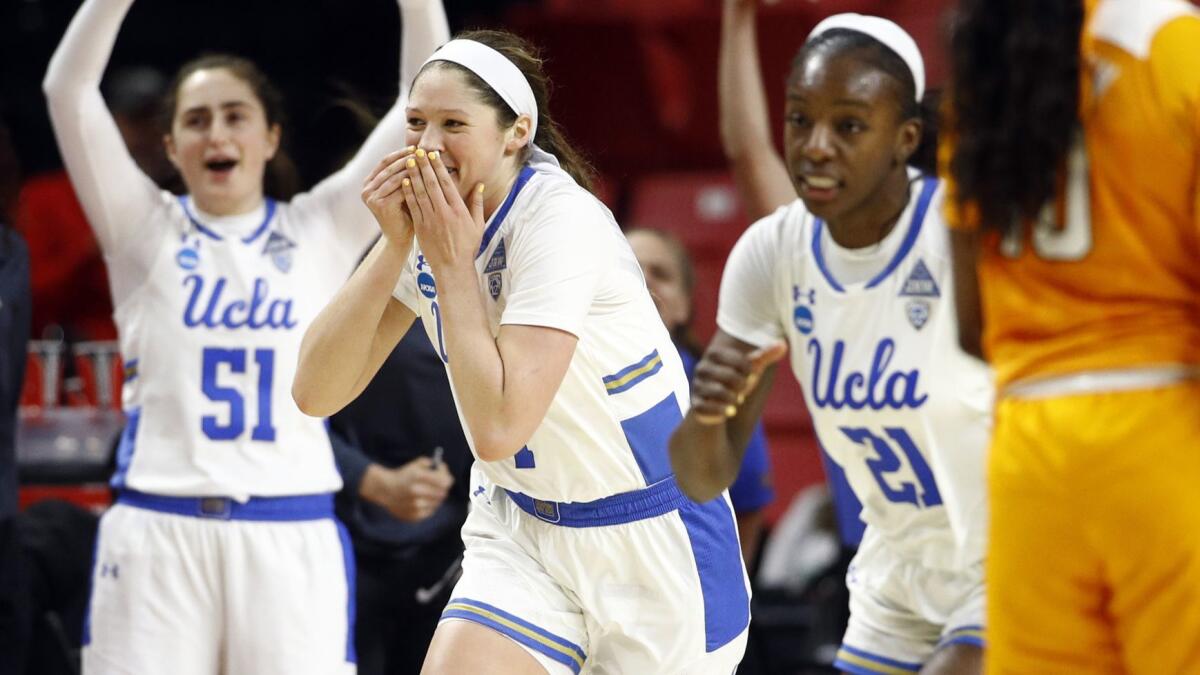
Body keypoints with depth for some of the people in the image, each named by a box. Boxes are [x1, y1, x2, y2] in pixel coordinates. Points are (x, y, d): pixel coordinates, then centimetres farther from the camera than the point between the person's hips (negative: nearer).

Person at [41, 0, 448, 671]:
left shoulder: (321, 231, 9)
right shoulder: (147, 231, 7)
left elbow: (425, 104, 3)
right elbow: (69, 87, -4)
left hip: (292, 540, 0)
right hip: (158, 535, 0)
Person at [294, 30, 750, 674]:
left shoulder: (561, 220, -23)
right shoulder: (426, 218, -3)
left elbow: (498, 427, -30)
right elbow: (315, 392, -10)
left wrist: (453, 267, -24)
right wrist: (395, 244, -17)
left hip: (651, 548, -5)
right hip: (519, 530, 5)